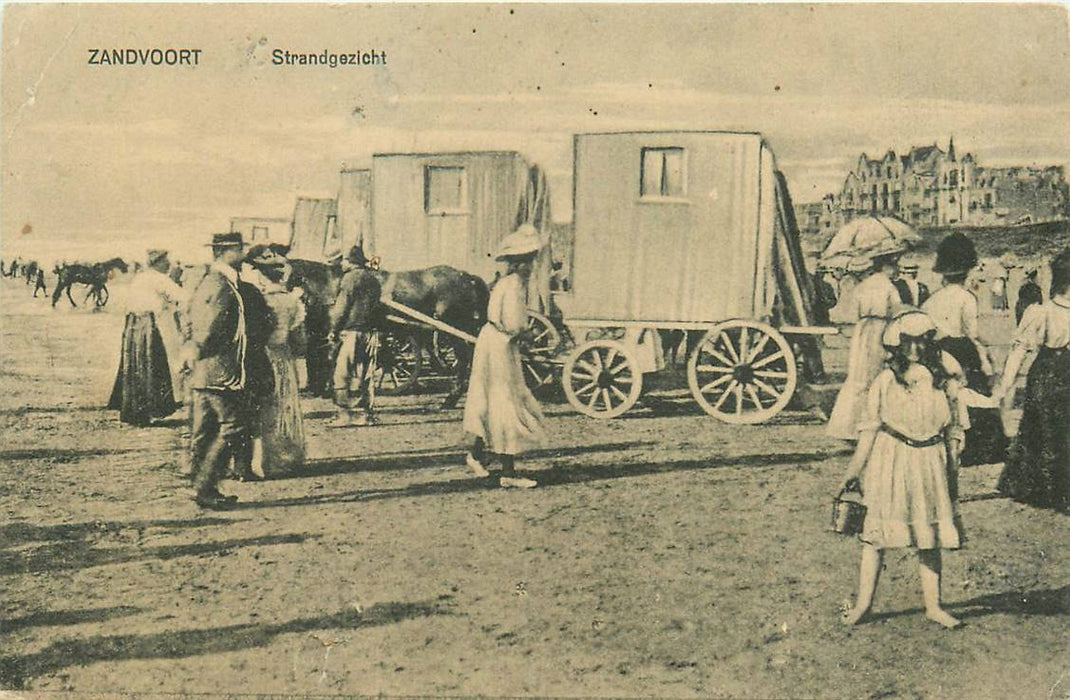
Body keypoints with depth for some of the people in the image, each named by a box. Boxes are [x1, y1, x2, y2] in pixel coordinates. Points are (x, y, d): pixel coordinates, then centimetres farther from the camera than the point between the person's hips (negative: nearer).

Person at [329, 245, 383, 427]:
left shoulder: (351, 277, -7)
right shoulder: (373, 279, 15)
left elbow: (341, 307, -8)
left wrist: (334, 330, -2)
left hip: (352, 331, -7)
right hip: (371, 333, 7)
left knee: (342, 375, -4)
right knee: (367, 375, 10)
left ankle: (345, 415, -8)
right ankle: (367, 414, 11)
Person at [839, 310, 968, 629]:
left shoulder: (943, 377, 3)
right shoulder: (886, 379, -1)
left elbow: (954, 426, 8)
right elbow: (870, 428, 2)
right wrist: (855, 468, 1)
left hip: (930, 461, 2)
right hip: (890, 459, -1)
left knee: (930, 535, 6)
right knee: (877, 531, 0)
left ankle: (933, 604, 16)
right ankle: (863, 601, 8)